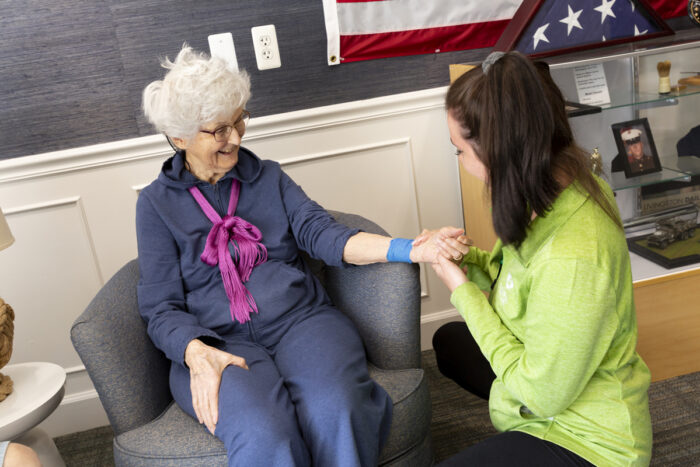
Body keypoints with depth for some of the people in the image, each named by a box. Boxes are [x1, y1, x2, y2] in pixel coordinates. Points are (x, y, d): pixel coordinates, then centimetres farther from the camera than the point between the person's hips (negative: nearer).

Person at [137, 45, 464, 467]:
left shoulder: (268, 176, 15)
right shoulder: (157, 203, 7)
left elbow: (321, 233, 0)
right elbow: (161, 307, 2)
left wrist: (412, 249, -16)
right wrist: (197, 354, -20)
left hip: (301, 321, 2)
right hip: (219, 342, -2)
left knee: (336, 413, -31)